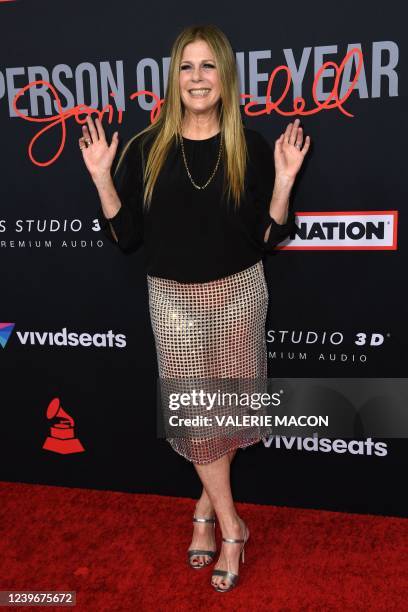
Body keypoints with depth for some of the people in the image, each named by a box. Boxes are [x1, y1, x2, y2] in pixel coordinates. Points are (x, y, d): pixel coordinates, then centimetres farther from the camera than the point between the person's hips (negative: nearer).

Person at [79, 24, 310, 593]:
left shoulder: (251, 148, -3)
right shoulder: (145, 148, -3)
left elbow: (268, 239, -3)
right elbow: (126, 236, -2)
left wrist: (284, 181, -16)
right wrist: (102, 178, -12)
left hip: (237, 295, 0)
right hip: (174, 299, 0)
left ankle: (207, 506, 34)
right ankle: (231, 528, 22)